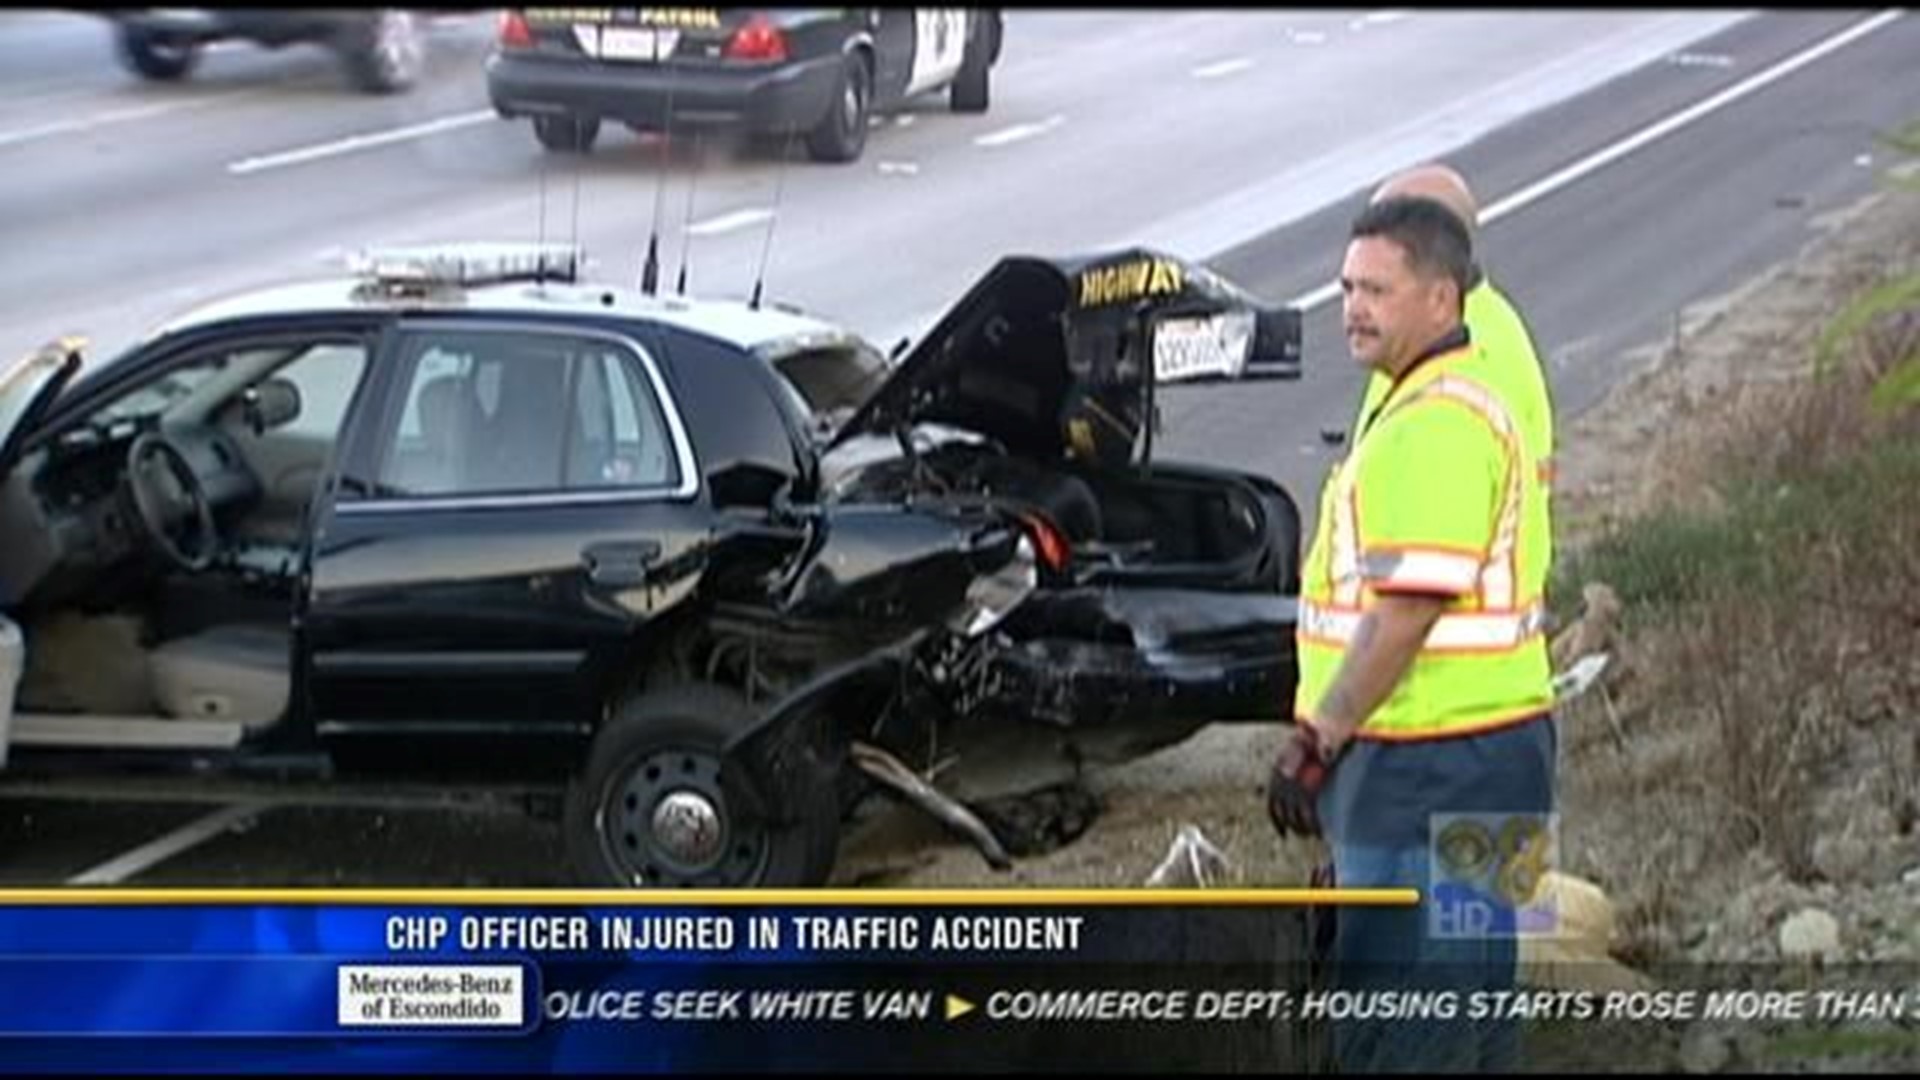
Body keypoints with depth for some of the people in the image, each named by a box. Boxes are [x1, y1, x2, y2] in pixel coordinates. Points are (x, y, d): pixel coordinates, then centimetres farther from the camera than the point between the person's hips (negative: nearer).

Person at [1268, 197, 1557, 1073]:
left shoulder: (1435, 423, -18)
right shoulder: (1459, 400, 17)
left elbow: (1410, 606, -24)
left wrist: (1316, 739, -17)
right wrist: (1326, 733, 21)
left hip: (1434, 764, -11)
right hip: (1481, 748, 11)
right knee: (1470, 994, 17)